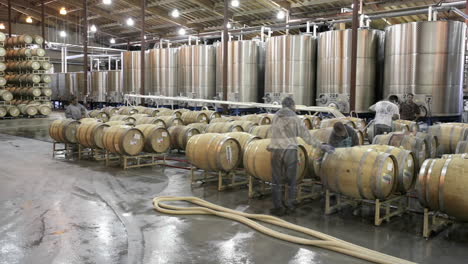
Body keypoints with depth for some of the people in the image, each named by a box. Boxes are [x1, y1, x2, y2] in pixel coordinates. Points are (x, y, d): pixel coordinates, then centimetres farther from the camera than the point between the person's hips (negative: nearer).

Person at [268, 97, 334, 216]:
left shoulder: (276, 116, 7)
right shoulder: (295, 119, 0)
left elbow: (272, 132, 12)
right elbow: (307, 136, 1)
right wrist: (321, 145, 10)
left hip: (276, 150, 2)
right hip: (290, 151, -2)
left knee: (277, 181, 8)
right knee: (291, 180, 12)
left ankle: (278, 208, 9)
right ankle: (290, 206, 19)